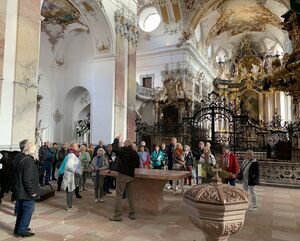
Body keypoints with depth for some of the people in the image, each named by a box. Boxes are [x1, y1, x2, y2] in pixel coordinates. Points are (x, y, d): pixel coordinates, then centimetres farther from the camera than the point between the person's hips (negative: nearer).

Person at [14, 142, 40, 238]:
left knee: (21, 210, 20)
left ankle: (18, 229, 32)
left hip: (20, 191, 10)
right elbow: (28, 179, -26)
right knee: (28, 210, 2)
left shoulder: (21, 160, 8)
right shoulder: (29, 161, -23)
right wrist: (32, 191, -19)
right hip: (27, 193, -10)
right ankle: (22, 231, 10)